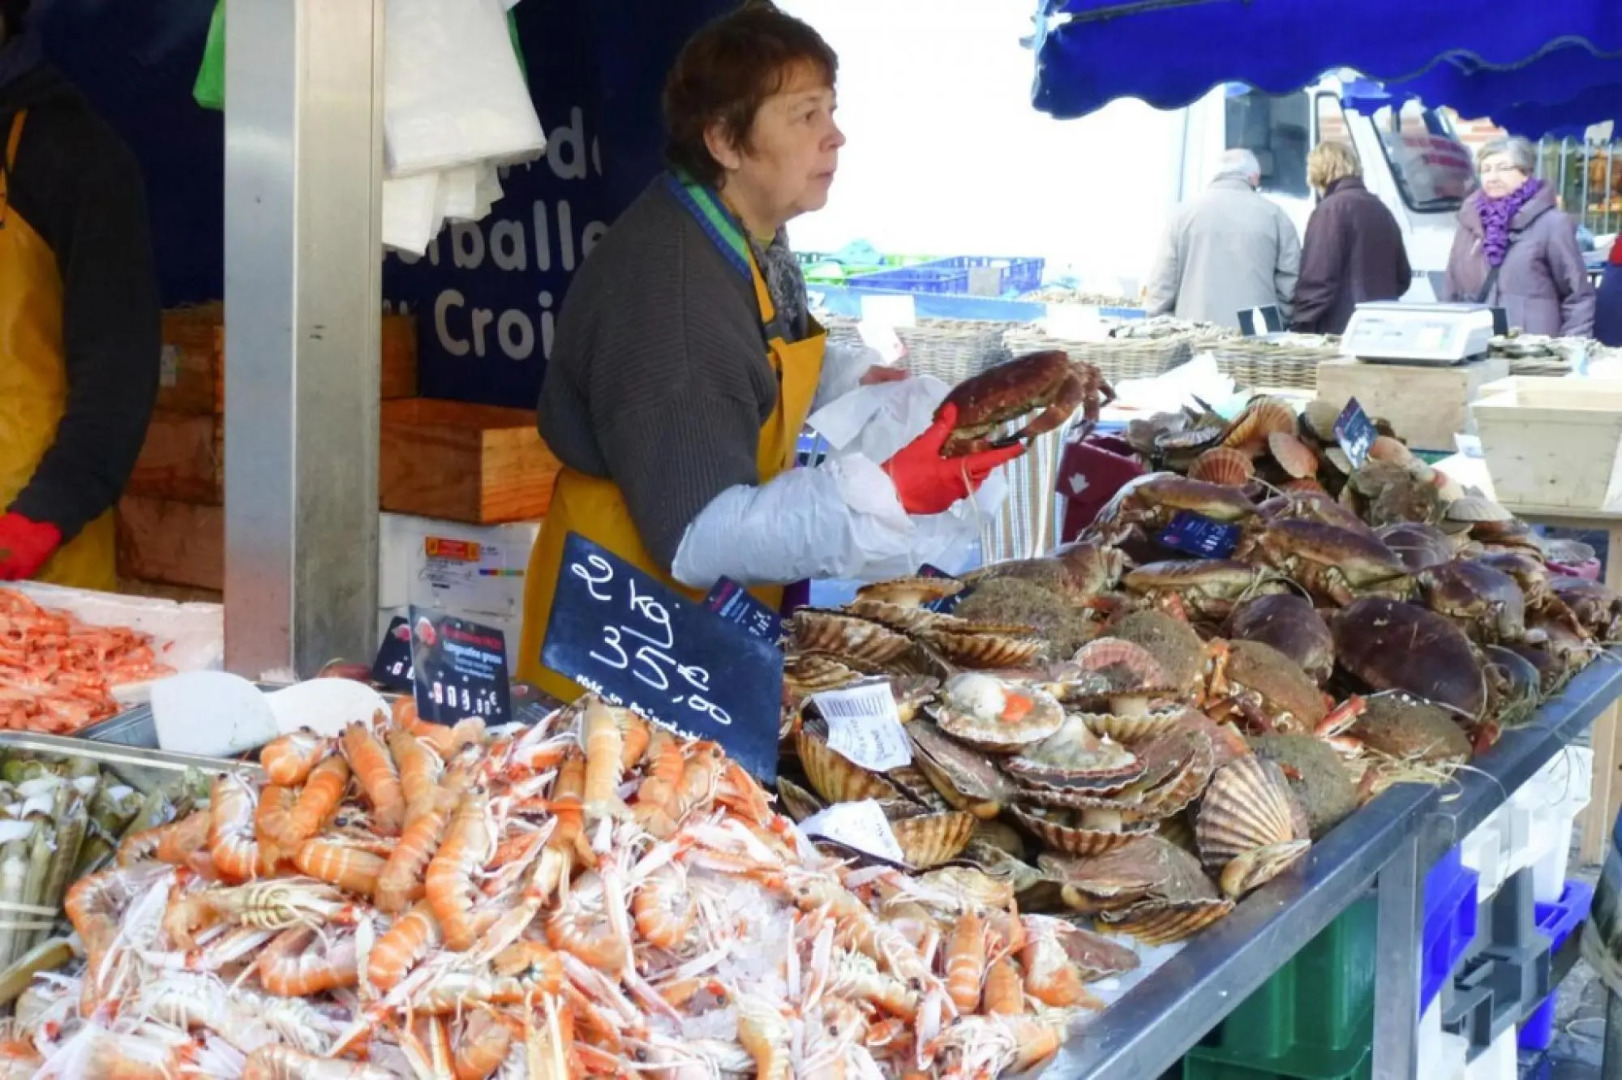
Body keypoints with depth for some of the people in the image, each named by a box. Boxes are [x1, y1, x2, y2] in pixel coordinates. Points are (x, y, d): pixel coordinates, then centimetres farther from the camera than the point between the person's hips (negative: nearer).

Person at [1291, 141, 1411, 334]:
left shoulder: (1332, 209, -8)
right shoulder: (1381, 210, 17)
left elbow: (1317, 280, -15)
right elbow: (1402, 277, 21)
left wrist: (1300, 328, -12)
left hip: (1341, 332, -8)